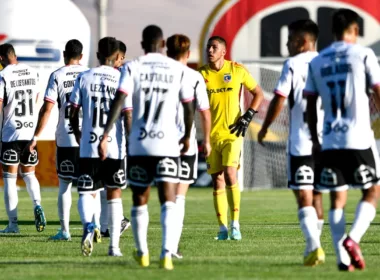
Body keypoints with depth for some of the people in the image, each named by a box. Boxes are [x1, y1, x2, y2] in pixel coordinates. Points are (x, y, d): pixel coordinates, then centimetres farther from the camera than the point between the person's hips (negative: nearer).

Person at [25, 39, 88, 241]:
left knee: (64, 186, 7)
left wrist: (36, 137, -3)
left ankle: (64, 230, 3)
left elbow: (47, 109, -8)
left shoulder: (57, 76, -3)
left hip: (65, 139, -1)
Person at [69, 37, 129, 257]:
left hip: (88, 147, 0)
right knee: (114, 195, 12)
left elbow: (73, 113, 4)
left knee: (87, 192, 5)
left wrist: (77, 135, 22)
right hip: (115, 147, 0)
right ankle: (114, 246, 12)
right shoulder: (122, 79, -3)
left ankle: (88, 225, -26)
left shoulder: (84, 78, 3)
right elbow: (128, 115, -5)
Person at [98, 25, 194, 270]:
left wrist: (105, 137, -13)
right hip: (168, 144, -1)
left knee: (140, 201, 17)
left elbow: (118, 102, -11)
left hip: (139, 145, 1)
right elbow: (189, 107, 7)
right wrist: (187, 136, 23)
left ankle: (142, 253, 31)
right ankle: (168, 253, -25)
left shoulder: (132, 68, 1)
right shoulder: (178, 69, 3)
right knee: (168, 201, -6)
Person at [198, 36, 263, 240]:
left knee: (230, 174, -17)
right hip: (211, 135, 2)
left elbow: (258, 93, 9)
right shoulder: (201, 74, 3)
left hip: (232, 133, -2)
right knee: (217, 180, 2)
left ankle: (235, 224, -8)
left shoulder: (237, 70, -1)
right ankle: (223, 228, 8)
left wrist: (248, 116, -3)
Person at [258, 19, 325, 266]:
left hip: (301, 141, -5)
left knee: (304, 195, -6)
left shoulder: (293, 65, -5)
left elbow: (279, 100, -8)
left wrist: (264, 128, 4)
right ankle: (313, 246, 23)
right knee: (317, 194, 17)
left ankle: (314, 247, -20)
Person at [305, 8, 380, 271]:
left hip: (330, 140, 4)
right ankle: (352, 239, -15)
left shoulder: (316, 62, 10)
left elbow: (311, 105, 11)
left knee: (338, 198, 8)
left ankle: (343, 258, 1)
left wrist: (315, 138, 19)